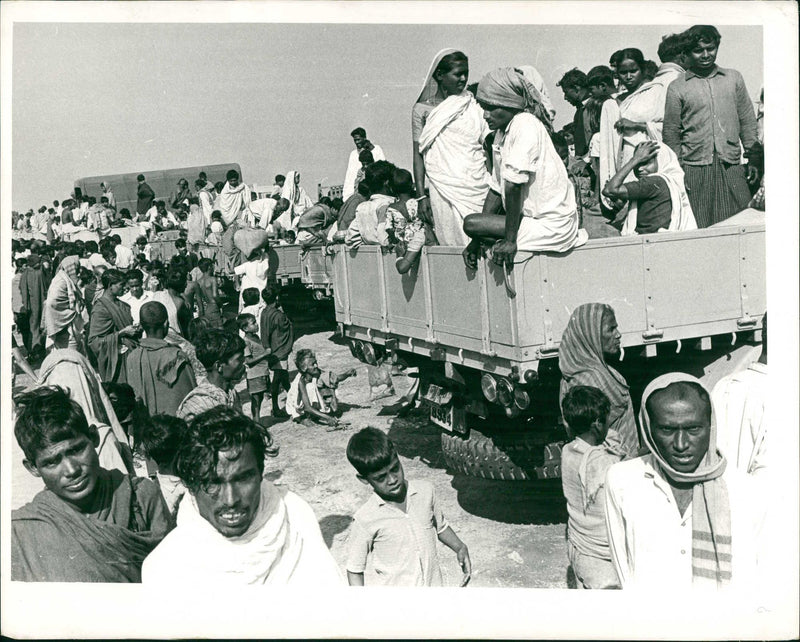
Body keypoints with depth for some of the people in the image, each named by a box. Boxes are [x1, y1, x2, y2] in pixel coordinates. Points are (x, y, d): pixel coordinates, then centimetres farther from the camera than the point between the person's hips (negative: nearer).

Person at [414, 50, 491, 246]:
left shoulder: (473, 104, 11)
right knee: (453, 244, -3)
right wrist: (421, 196, -1)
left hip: (478, 186, 2)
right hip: (445, 190, -2)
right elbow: (418, 154, 5)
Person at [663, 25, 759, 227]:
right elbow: (671, 133, 6)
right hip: (695, 168, -2)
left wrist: (752, 159, 9)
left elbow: (747, 121, 15)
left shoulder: (734, 78, 12)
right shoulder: (677, 88, 5)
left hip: (732, 167, 2)